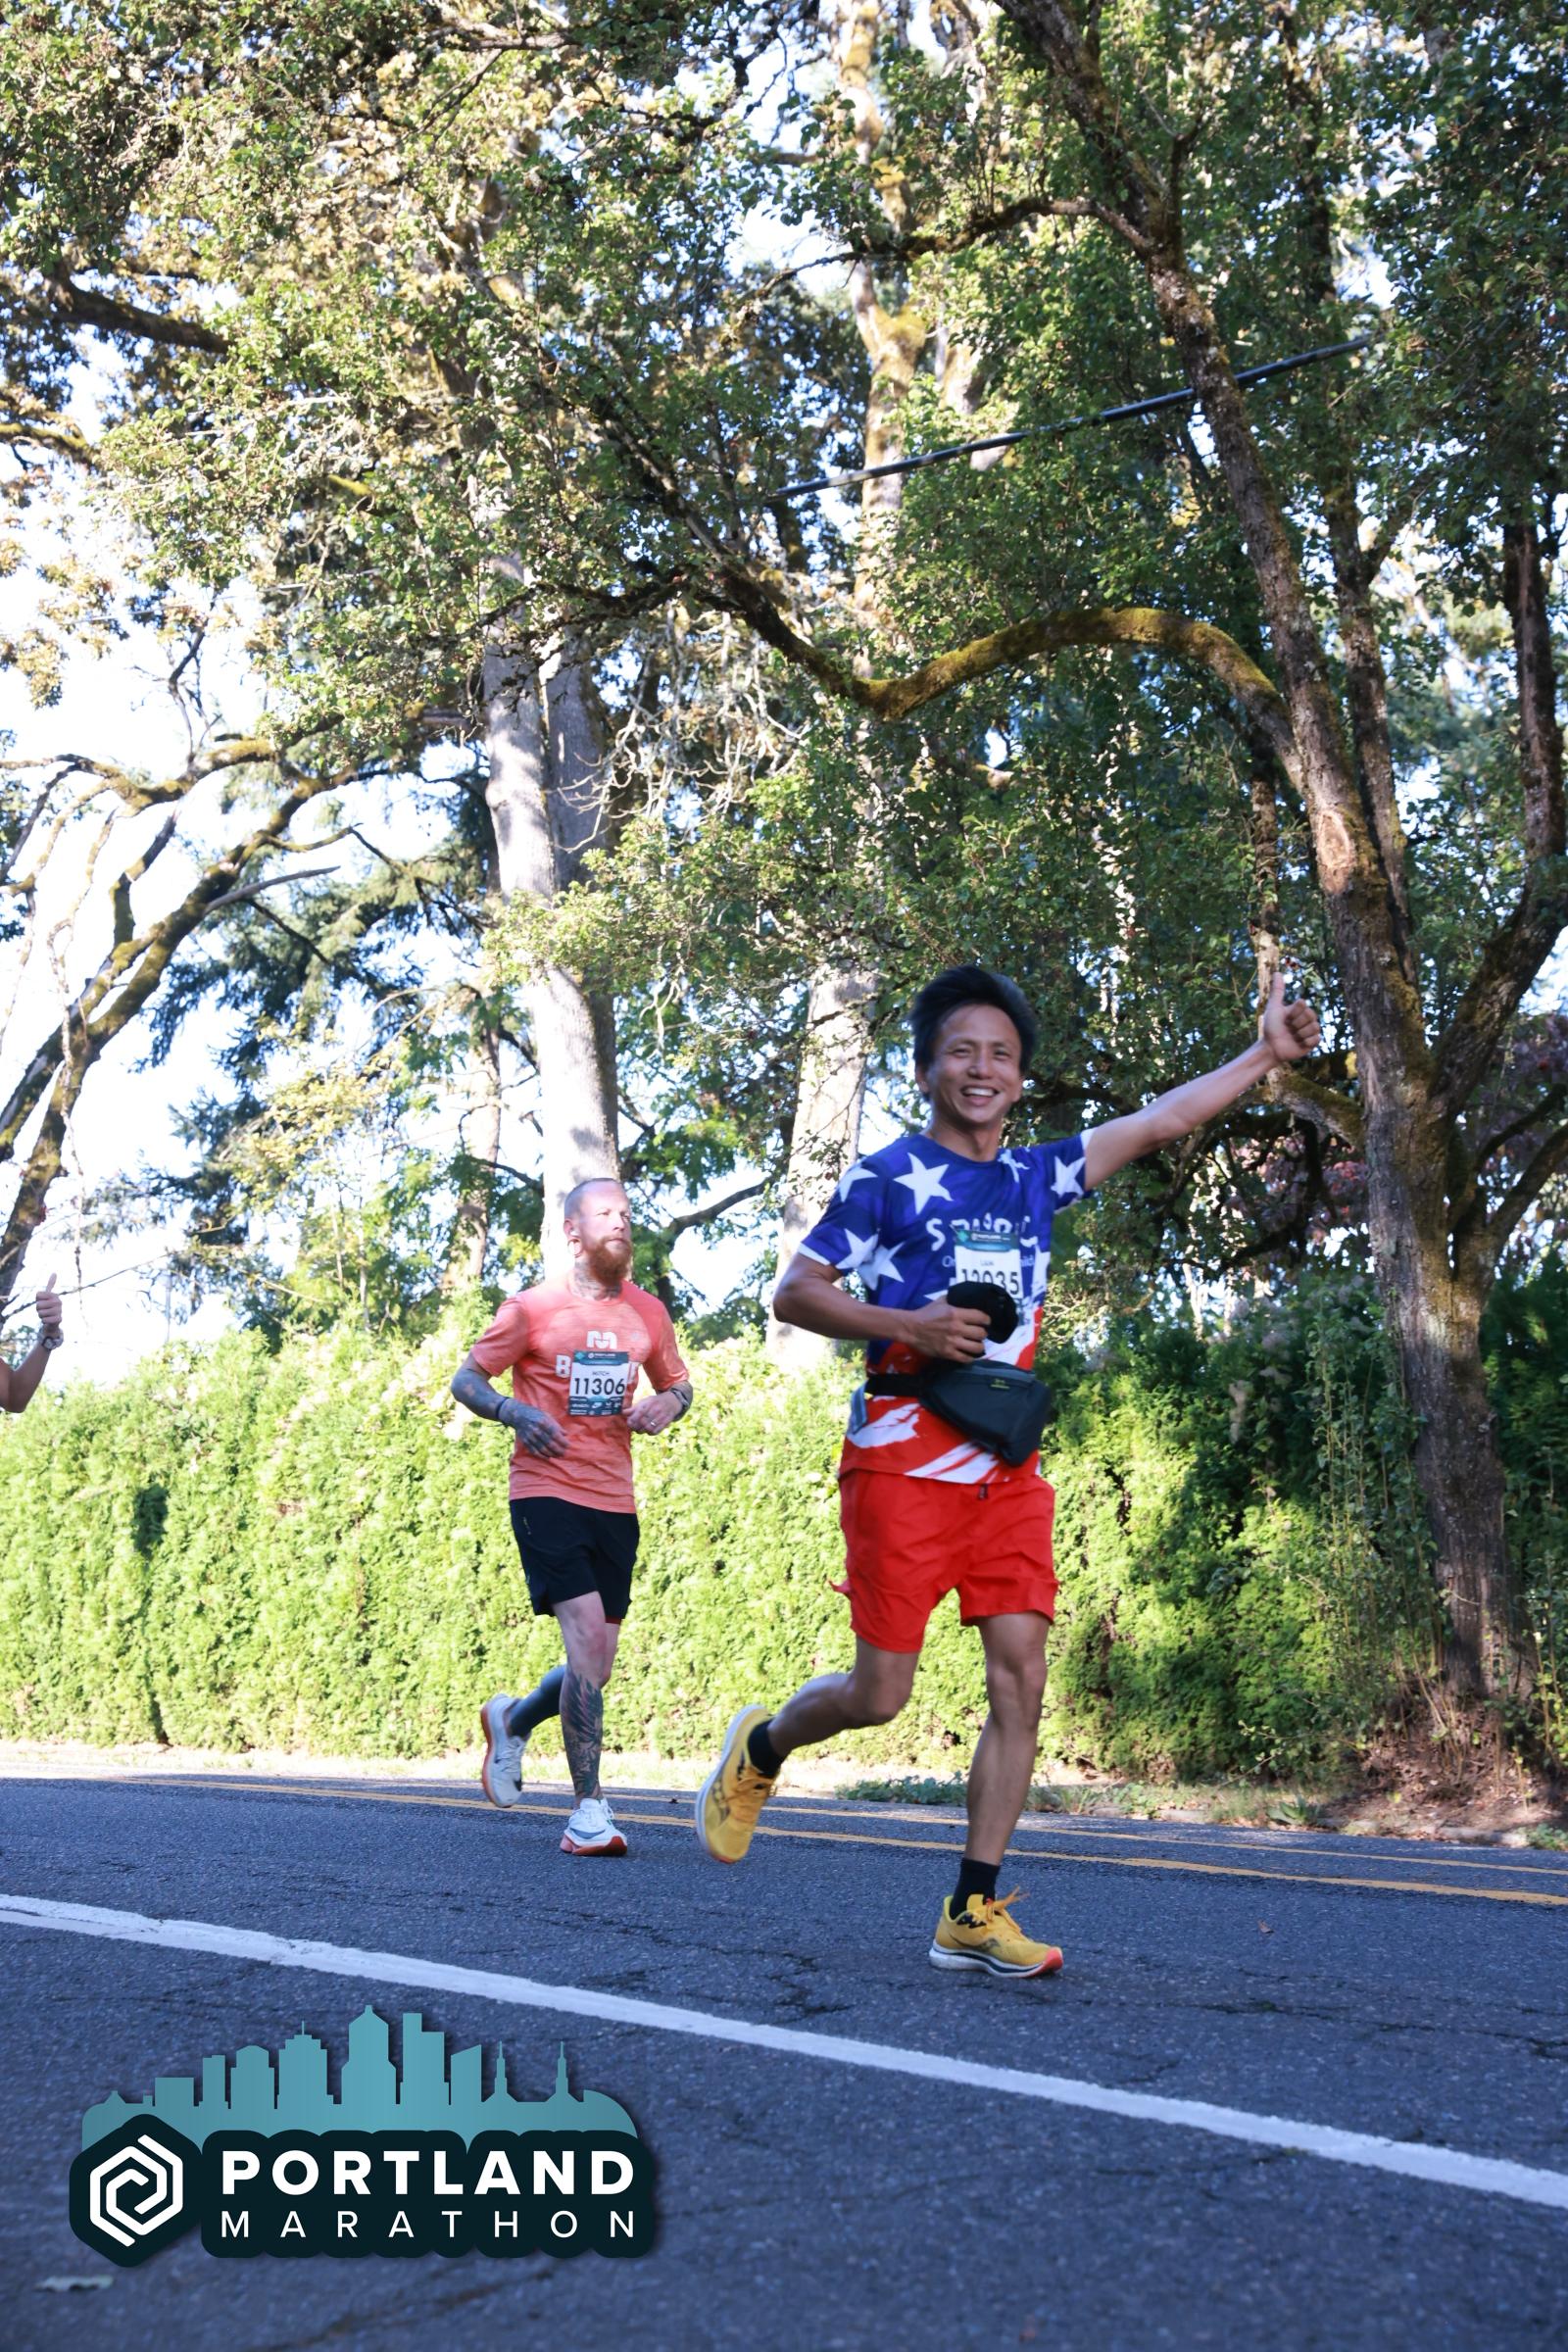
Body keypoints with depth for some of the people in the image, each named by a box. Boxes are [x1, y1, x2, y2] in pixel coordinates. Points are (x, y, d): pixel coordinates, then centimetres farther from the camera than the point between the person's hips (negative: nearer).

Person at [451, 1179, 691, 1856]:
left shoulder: (648, 1313, 10)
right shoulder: (534, 1307, -2)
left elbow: (678, 1382, 24)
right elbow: (466, 1379, 4)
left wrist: (668, 1402, 0)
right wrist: (515, 1413, -15)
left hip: (615, 1501, 5)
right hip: (546, 1491, -5)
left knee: (596, 1666, 6)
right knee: (587, 1631, -19)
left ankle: (512, 1721, 38)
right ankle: (588, 1812, -12)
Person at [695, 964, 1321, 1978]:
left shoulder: (1036, 1178, 12)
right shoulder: (887, 1178, -3)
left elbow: (1158, 1123, 15)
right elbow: (794, 1293, -5)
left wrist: (1266, 1054, 12)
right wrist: (907, 1325, -18)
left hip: (1008, 1469, 5)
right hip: (903, 1465, -5)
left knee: (1021, 1679, -3)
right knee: (881, 1693, -3)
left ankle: (974, 1912, 5)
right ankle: (759, 1749, 29)